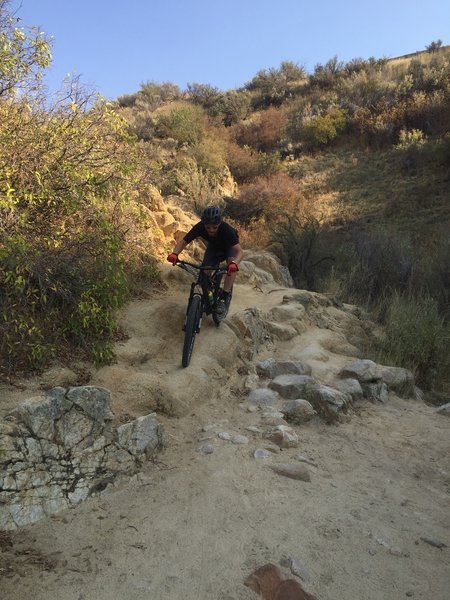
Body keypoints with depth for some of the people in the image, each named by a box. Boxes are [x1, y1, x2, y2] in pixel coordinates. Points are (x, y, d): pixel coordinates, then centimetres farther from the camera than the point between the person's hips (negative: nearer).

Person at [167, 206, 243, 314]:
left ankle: (224, 298, -26)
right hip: (213, 246, 3)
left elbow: (239, 251, -48)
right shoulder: (200, 227, -34)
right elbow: (183, 242, -30)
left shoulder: (226, 229, -42)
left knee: (232, 267, -32)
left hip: (229, 246, -3)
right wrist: (174, 254, -51)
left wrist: (234, 263, -69)